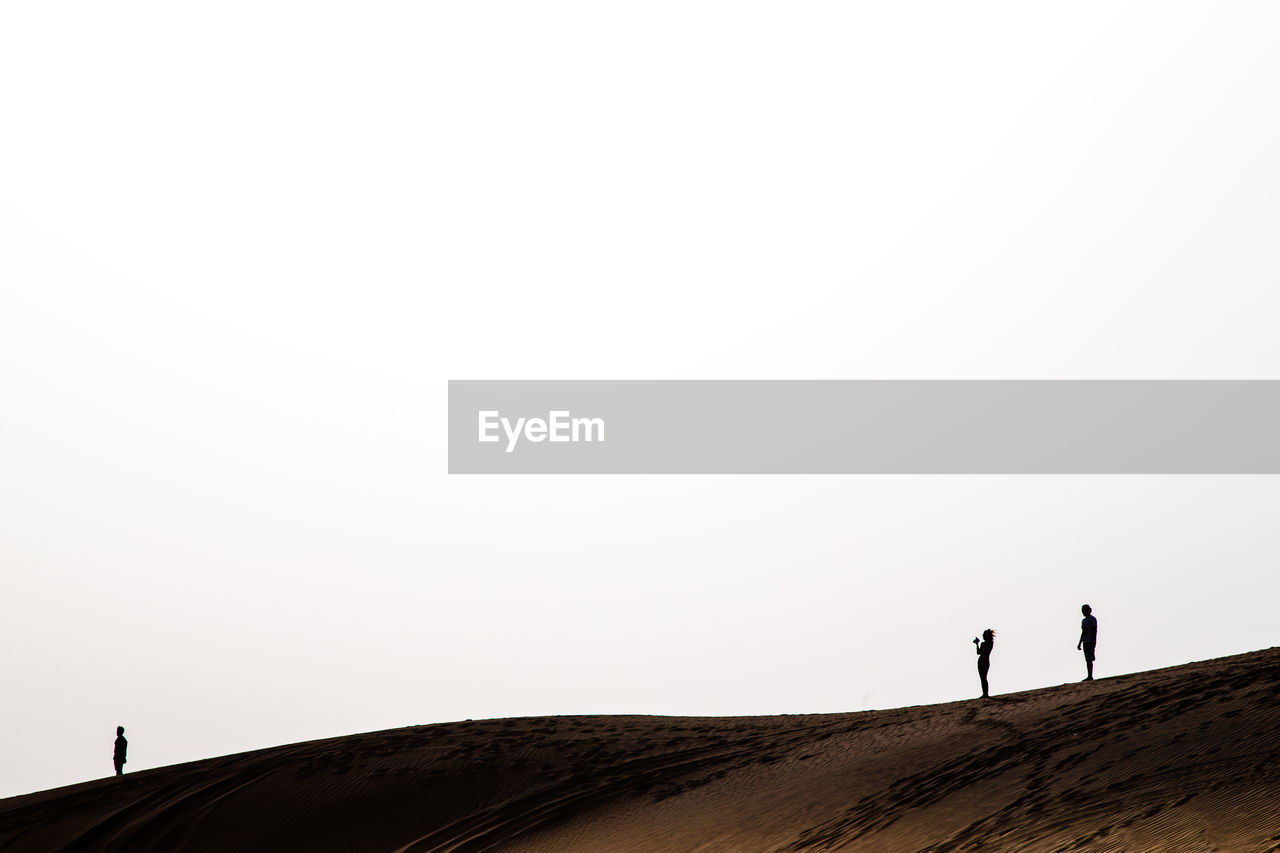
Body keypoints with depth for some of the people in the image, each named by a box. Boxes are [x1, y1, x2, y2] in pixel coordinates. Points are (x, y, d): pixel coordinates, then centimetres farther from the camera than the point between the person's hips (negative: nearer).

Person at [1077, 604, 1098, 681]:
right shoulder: (1084, 620, 20)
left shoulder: (1093, 619, -5)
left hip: (1090, 642, -8)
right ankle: (1089, 676, 7)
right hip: (1085, 642, 8)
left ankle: (1090, 676, -17)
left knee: (1089, 659, -14)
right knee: (1087, 659, 6)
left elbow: (1095, 631, -12)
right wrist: (1079, 643, 22)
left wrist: (1094, 642, -20)